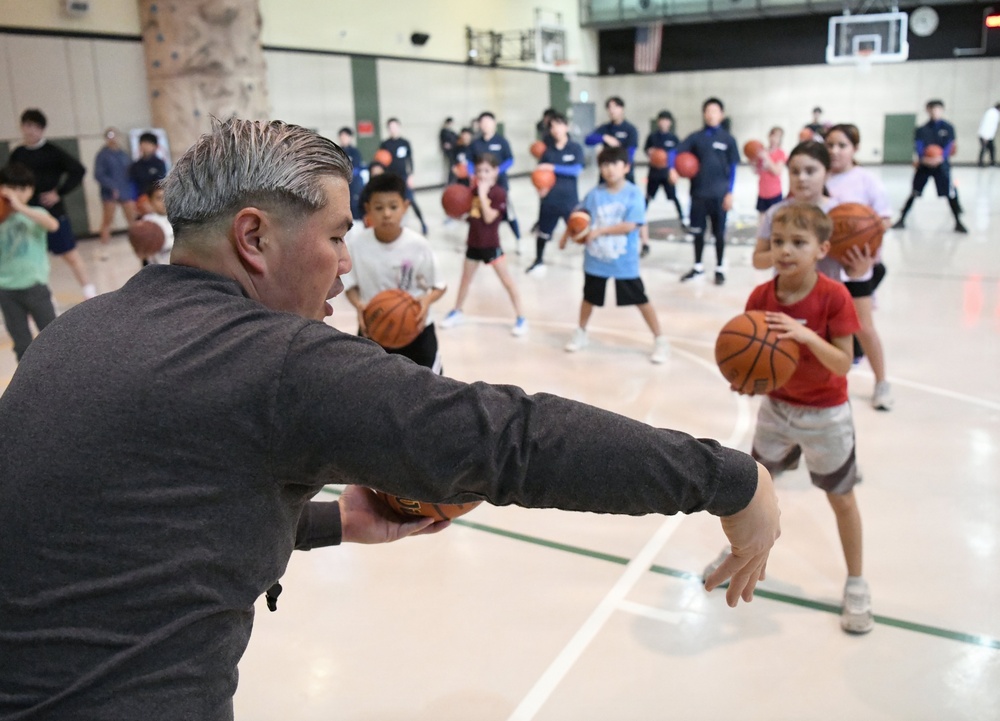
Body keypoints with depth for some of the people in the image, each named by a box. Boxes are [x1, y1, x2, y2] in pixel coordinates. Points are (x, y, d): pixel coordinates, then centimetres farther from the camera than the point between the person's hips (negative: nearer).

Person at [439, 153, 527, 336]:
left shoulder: (499, 193, -14)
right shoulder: (475, 190, 5)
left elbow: (489, 217, -25)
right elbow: (468, 213, 12)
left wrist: (483, 194, -25)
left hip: (491, 245, -6)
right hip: (473, 243, 6)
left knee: (506, 280, -3)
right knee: (465, 278, 18)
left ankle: (520, 318, 3)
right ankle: (457, 312, 35)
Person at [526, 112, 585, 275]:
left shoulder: (576, 148, -5)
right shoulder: (547, 149, 2)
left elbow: (576, 170, -16)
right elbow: (540, 171, 4)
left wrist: (553, 168, -24)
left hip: (569, 199, -3)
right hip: (549, 198, 3)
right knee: (543, 231, 16)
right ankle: (539, 260, 36)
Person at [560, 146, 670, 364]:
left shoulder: (634, 194, -13)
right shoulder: (595, 194, -4)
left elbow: (629, 225, -20)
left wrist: (600, 231, -22)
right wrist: (566, 235, 4)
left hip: (625, 262, -3)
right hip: (595, 259, 3)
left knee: (640, 300, 4)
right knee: (590, 297, 19)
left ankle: (660, 340, 16)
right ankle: (581, 333, 39)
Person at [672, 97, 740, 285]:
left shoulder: (728, 139, 1)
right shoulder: (696, 137, 4)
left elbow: (732, 168, 1)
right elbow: (677, 153, -3)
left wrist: (729, 192, -5)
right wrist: (673, 169, -23)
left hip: (719, 194, -2)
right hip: (698, 192, 2)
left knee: (719, 232, 5)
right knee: (698, 231, 10)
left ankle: (720, 269, 16)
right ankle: (698, 266, 24)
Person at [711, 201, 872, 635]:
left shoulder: (834, 297, -21)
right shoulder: (761, 297, -12)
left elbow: (843, 364, -22)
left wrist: (806, 335, -37)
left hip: (825, 413, -3)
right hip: (777, 406, 3)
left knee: (841, 498, 9)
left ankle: (856, 583, 28)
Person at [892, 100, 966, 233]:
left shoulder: (948, 128, 2)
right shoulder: (921, 130, 5)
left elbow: (949, 147, -7)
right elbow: (918, 146, -8)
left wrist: (941, 157, -26)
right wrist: (923, 157, -28)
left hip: (941, 165, -1)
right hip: (923, 165, 1)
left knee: (951, 194, -5)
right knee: (914, 193, 4)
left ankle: (958, 222, 4)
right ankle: (901, 220, 15)